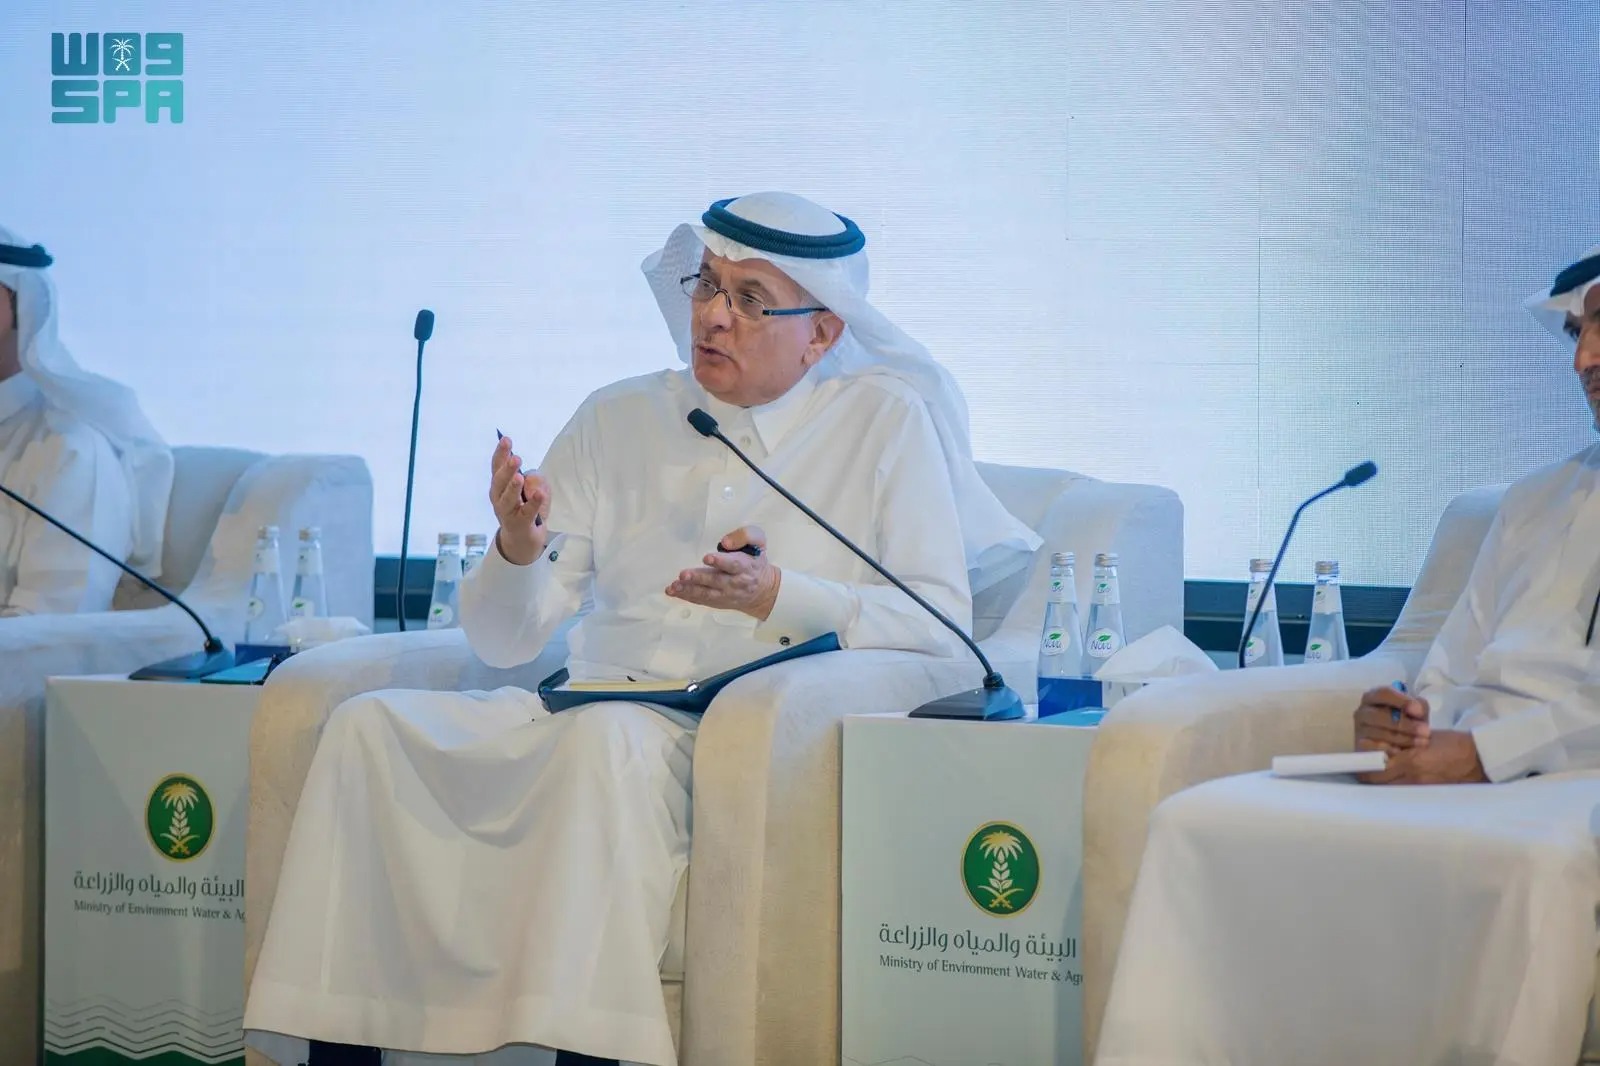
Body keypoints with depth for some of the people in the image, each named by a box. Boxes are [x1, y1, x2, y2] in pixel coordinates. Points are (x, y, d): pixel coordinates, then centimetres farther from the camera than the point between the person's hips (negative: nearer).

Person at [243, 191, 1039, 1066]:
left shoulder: (887, 423, 6)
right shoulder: (616, 421, 16)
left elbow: (941, 623, -5)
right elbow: (500, 640, 13)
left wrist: (776, 597, -18)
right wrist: (520, 550, -11)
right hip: (582, 715, 5)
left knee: (603, 740, -36)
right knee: (368, 726, -18)